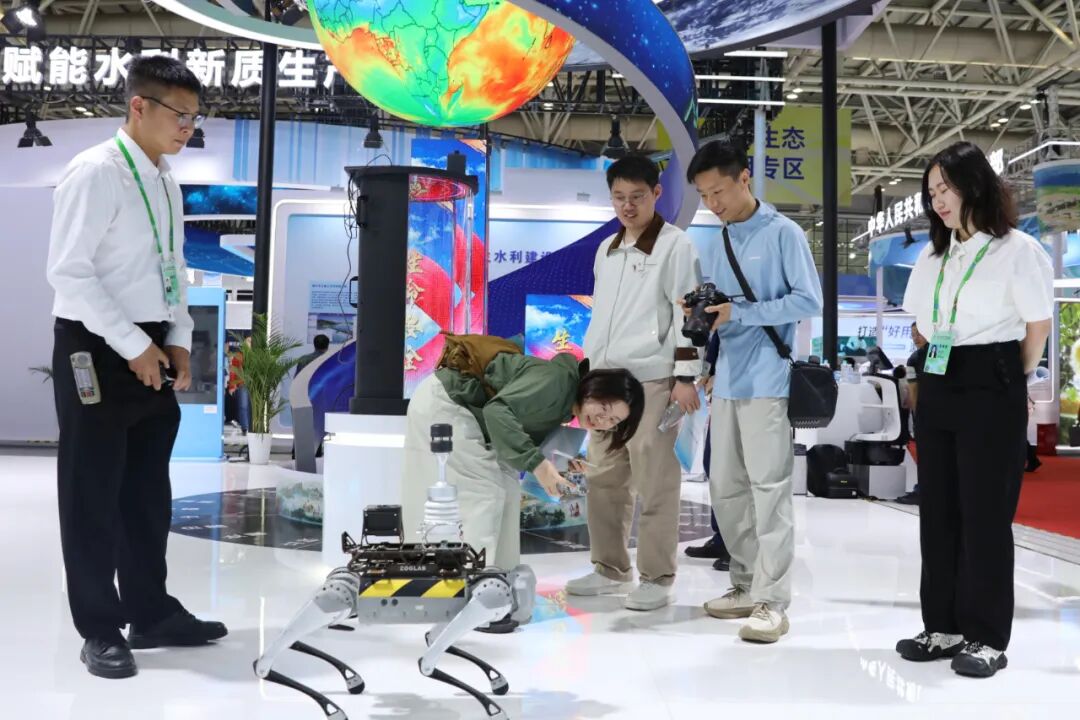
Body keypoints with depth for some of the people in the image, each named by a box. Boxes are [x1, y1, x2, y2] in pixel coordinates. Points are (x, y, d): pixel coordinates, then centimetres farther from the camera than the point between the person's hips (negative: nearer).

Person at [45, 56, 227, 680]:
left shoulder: (166, 182, 10)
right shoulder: (96, 172, -13)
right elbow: (69, 271, -17)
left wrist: (178, 340, 6)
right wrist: (131, 345, -17)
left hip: (151, 352, 8)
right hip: (97, 350, -8)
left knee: (148, 489, 14)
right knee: (93, 495, 3)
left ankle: (152, 613, 27)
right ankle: (101, 629, 15)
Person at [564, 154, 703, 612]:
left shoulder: (674, 245, -5)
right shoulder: (606, 250, 17)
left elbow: (687, 314, -9)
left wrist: (685, 376, -14)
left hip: (651, 380, -7)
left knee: (655, 483, -3)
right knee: (604, 479, 11)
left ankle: (658, 578, 7)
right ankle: (611, 569, 23)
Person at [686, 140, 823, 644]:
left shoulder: (783, 233, -4)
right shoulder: (723, 241, 16)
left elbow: (809, 301, -10)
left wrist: (739, 314, -16)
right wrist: (704, 312, -3)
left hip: (767, 381, -7)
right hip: (728, 381, 7)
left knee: (769, 488, -4)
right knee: (725, 487, 10)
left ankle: (773, 601, 2)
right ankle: (747, 584, 23)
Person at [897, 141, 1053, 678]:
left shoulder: (1017, 249, -6)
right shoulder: (933, 256, 14)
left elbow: (1038, 326, -3)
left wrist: (1012, 381, 5)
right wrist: (938, 365, 9)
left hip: (991, 390, -7)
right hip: (937, 387, 7)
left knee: (985, 514, -2)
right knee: (937, 511, 8)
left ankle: (986, 637, 8)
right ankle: (944, 627, 17)